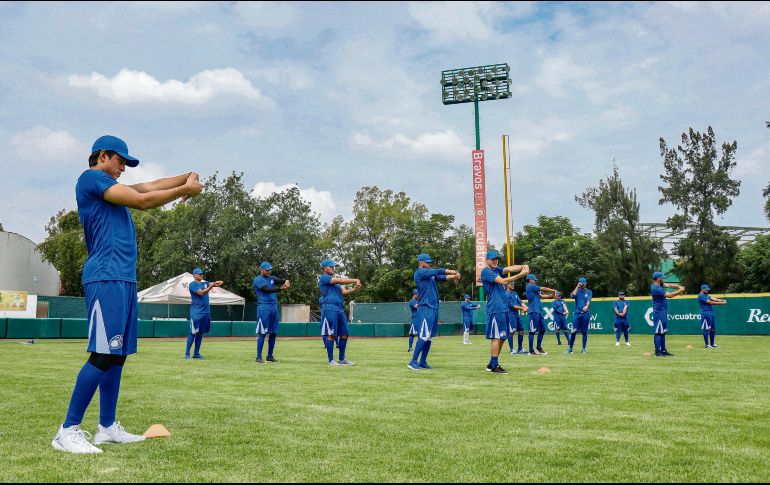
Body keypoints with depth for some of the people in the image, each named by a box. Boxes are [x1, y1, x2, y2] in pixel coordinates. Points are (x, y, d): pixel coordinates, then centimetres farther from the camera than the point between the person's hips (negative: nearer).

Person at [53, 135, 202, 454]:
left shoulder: (109, 187, 25)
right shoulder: (91, 177, -3)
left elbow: (149, 186, 23)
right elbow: (142, 200, -10)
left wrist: (186, 178, 8)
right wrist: (184, 189, -3)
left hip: (125, 278, 10)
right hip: (106, 278, -10)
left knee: (117, 354, 10)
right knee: (103, 355, -14)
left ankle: (107, 427, 16)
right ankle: (68, 431, -9)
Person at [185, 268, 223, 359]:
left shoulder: (205, 283, 18)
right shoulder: (192, 284, -3)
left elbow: (214, 283, 2)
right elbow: (201, 293, -17)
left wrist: (218, 283, -21)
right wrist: (211, 286, -25)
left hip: (206, 312, 7)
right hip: (196, 312, -7)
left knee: (200, 332, 8)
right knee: (193, 332, -8)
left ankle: (196, 353, 13)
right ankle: (187, 354, -5)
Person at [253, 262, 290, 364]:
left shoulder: (272, 278, 18)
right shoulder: (258, 280, -3)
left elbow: (280, 281, 0)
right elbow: (267, 290, -18)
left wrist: (286, 281, -24)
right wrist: (280, 288, -30)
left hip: (274, 308, 7)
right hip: (263, 308, -7)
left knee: (273, 333, 8)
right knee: (262, 333, -7)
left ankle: (270, 356, 16)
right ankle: (259, 357, -4)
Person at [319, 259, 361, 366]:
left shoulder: (335, 279, 26)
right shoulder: (323, 278, 0)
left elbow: (344, 291, 13)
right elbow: (341, 281, -12)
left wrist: (355, 289, -5)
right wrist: (355, 280, -9)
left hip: (340, 308, 9)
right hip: (329, 308, -9)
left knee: (344, 333, 8)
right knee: (331, 334, -7)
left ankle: (342, 359, 16)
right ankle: (331, 360, -3)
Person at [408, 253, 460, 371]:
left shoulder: (430, 274, 22)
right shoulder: (420, 272, -6)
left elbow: (442, 277, 12)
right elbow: (438, 271, -12)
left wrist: (453, 276, -5)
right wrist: (453, 272, -4)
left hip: (434, 308, 9)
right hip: (425, 309, -9)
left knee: (430, 336, 8)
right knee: (424, 336, -13)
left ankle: (423, 362, 13)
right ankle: (413, 361, -9)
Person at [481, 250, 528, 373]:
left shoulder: (497, 270, 19)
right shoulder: (486, 271, -8)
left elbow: (510, 268, 3)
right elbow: (503, 281, -19)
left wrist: (523, 266, -16)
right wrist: (520, 275, -24)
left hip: (504, 308, 9)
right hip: (495, 309, -9)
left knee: (502, 337, 12)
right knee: (496, 337, -9)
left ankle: (493, 364, 19)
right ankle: (494, 366, -7)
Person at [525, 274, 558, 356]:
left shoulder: (532, 288, 23)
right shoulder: (530, 286, -6)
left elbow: (541, 296, 21)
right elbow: (543, 289, -5)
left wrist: (551, 295, 12)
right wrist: (553, 290, 7)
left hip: (538, 312, 10)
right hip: (534, 312, -10)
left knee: (542, 329, 13)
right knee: (533, 331, -7)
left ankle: (539, 348, 21)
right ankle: (531, 351, -4)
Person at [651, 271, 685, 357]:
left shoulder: (659, 285, 9)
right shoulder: (656, 288, -21)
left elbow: (669, 285, 10)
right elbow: (669, 295, -23)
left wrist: (679, 286, -6)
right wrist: (680, 291, -13)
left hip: (663, 312, 10)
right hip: (659, 312, -10)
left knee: (663, 332, 13)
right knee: (659, 332, -8)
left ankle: (663, 350, 18)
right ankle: (658, 352, -7)